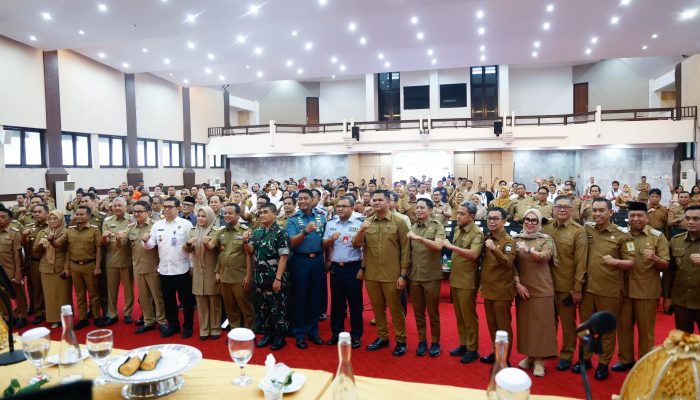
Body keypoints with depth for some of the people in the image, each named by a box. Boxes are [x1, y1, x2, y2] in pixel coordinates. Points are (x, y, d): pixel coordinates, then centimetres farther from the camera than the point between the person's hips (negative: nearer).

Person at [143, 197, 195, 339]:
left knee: (186, 300, 6)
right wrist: (146, 241, -18)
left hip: (182, 269, -4)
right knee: (168, 300, 14)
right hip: (164, 269, 4)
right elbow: (151, 245, 4)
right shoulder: (157, 225, 8)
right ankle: (173, 325, 29)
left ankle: (188, 326, 20)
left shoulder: (186, 224, -4)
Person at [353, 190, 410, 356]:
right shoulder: (367, 222, 6)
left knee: (395, 309, 6)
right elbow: (356, 245, 2)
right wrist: (361, 231, -17)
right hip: (371, 275, 4)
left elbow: (405, 249, -5)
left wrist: (403, 275, -9)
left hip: (391, 275, -4)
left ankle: (401, 341, 21)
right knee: (377, 308, 15)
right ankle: (382, 337, 31)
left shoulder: (398, 222, -5)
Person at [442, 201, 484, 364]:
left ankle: (472, 349, 17)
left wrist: (451, 246, -29)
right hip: (455, 278, 7)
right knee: (459, 315, 15)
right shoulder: (457, 230, 8)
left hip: (467, 281, -7)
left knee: (469, 315, 4)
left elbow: (473, 254, -30)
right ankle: (463, 344, 28)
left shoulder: (477, 233, -15)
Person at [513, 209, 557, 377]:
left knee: (540, 323, 1)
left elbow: (545, 257, -20)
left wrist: (528, 250, -37)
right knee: (524, 322, 9)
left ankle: (539, 359, 11)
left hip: (541, 289, -3)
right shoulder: (516, 239, 5)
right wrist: (517, 283, -8)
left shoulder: (546, 239, -1)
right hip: (522, 288, 3)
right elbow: (513, 263, 2)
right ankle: (528, 355, 23)